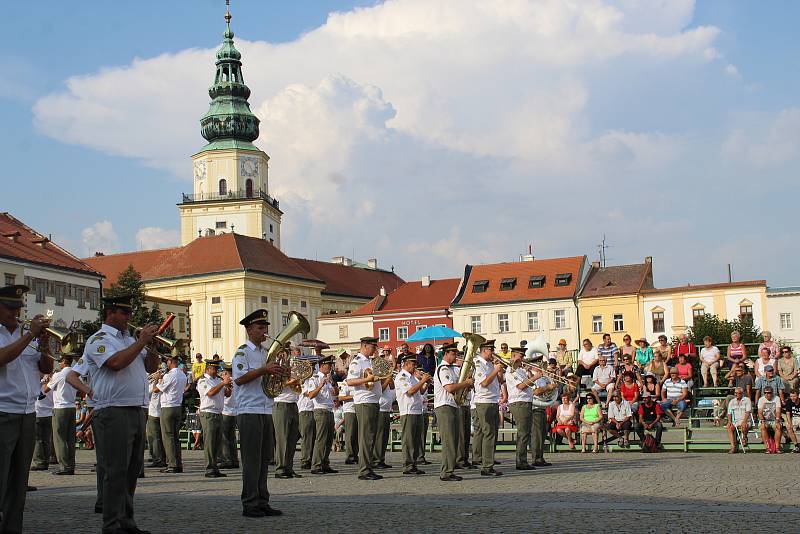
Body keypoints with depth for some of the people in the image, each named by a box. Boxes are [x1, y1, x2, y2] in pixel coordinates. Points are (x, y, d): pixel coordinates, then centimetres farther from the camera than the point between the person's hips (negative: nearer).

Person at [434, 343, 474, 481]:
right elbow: (450, 388, -21)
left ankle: (449, 471, 15)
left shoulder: (451, 369, 22)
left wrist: (466, 383, 6)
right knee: (448, 441, -12)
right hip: (444, 407, -10)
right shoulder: (443, 369, -11)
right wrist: (466, 383, -11)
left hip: (452, 407, 10)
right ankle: (446, 473, -11)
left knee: (453, 440, 11)